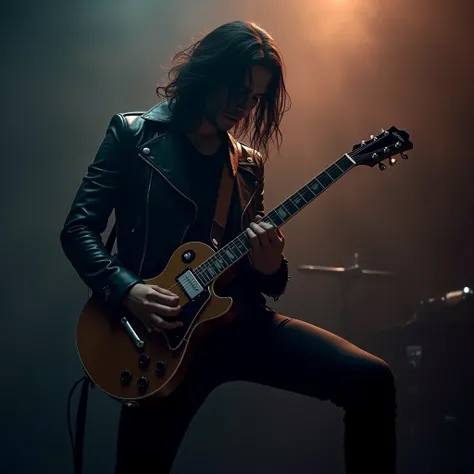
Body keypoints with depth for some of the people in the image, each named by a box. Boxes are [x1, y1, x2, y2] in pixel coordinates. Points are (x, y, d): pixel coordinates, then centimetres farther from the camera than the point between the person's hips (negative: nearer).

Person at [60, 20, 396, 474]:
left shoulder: (249, 164, 13)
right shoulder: (133, 133, 2)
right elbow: (78, 228, -2)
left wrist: (269, 268, -8)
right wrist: (127, 289, -18)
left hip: (239, 318, 3)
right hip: (160, 331, -3)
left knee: (371, 380, -12)